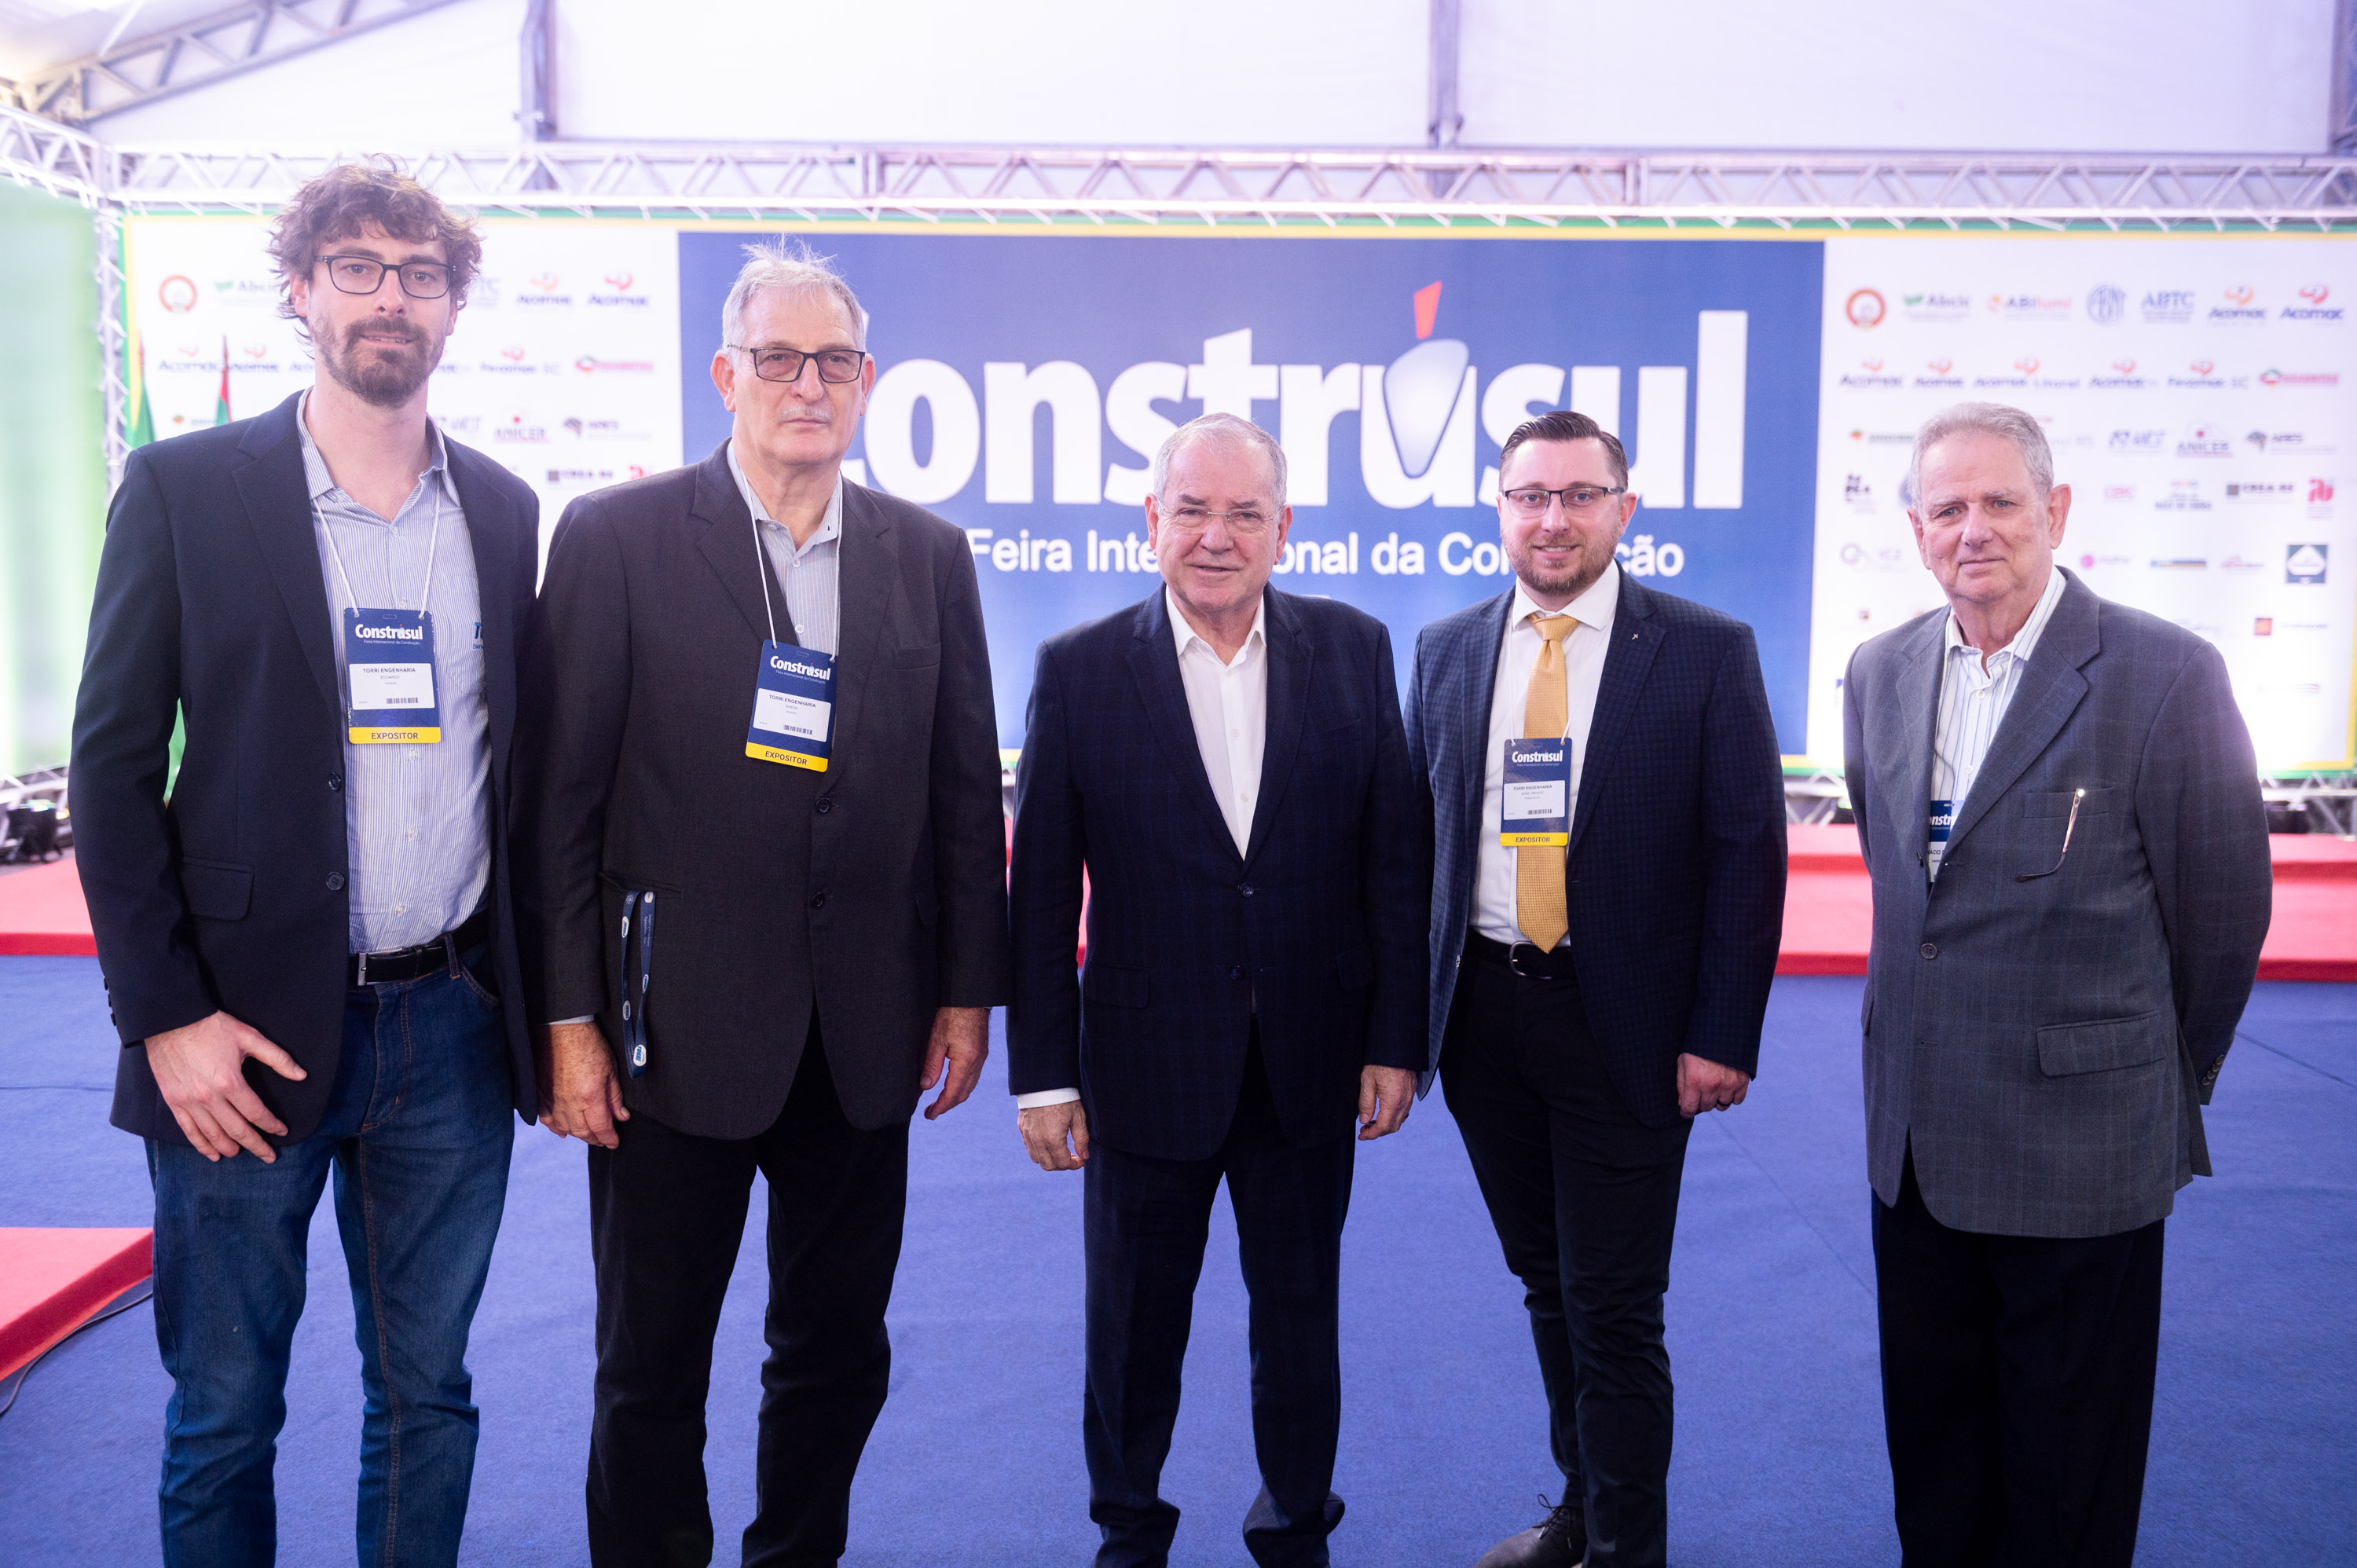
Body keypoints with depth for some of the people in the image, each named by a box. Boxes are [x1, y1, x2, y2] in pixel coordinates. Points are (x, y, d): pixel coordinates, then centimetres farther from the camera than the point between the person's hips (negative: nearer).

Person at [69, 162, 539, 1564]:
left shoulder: (505, 510, 7)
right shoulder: (186, 488, -2)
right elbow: (113, 766, -3)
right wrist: (167, 1016, -10)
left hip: (451, 1029, 3)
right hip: (252, 1032, -2)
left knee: (428, 1400, 15)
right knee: (224, 1415, 11)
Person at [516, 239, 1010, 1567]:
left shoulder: (930, 556, 5)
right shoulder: (617, 537, -4)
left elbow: (967, 788, 7)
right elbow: (560, 796, -5)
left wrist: (969, 988, 5)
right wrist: (568, 1016, -8)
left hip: (865, 1037, 3)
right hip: (677, 1025, -3)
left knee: (840, 1354, 16)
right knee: (652, 1361, 12)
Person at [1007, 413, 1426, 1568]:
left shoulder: (1352, 650, -2)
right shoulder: (1079, 669, -6)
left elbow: (1393, 857, 0)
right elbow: (1041, 889, -5)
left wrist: (1396, 1039, -2)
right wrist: (1042, 1073, -5)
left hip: (1311, 1068, 1)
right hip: (1146, 1068, -1)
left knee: (1301, 1321, 17)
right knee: (1132, 1329, 15)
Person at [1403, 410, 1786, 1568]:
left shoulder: (1708, 653, -5)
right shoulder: (1446, 652, 6)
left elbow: (1748, 851, -6)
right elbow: (1416, 834, 8)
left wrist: (1722, 1035, -11)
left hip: (1623, 1024, -4)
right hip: (1481, 1011, 4)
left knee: (1613, 1309, 3)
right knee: (1546, 1283, 18)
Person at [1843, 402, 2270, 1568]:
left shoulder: (2168, 675, -12)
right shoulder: (1879, 674, 4)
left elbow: (2224, 910, -5)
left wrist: (2164, 1087, 5)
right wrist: (1941, 1025, 15)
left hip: (2082, 1147, -5)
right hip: (1914, 1139, 5)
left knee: (2065, 1474, 12)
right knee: (1932, 1442, 19)